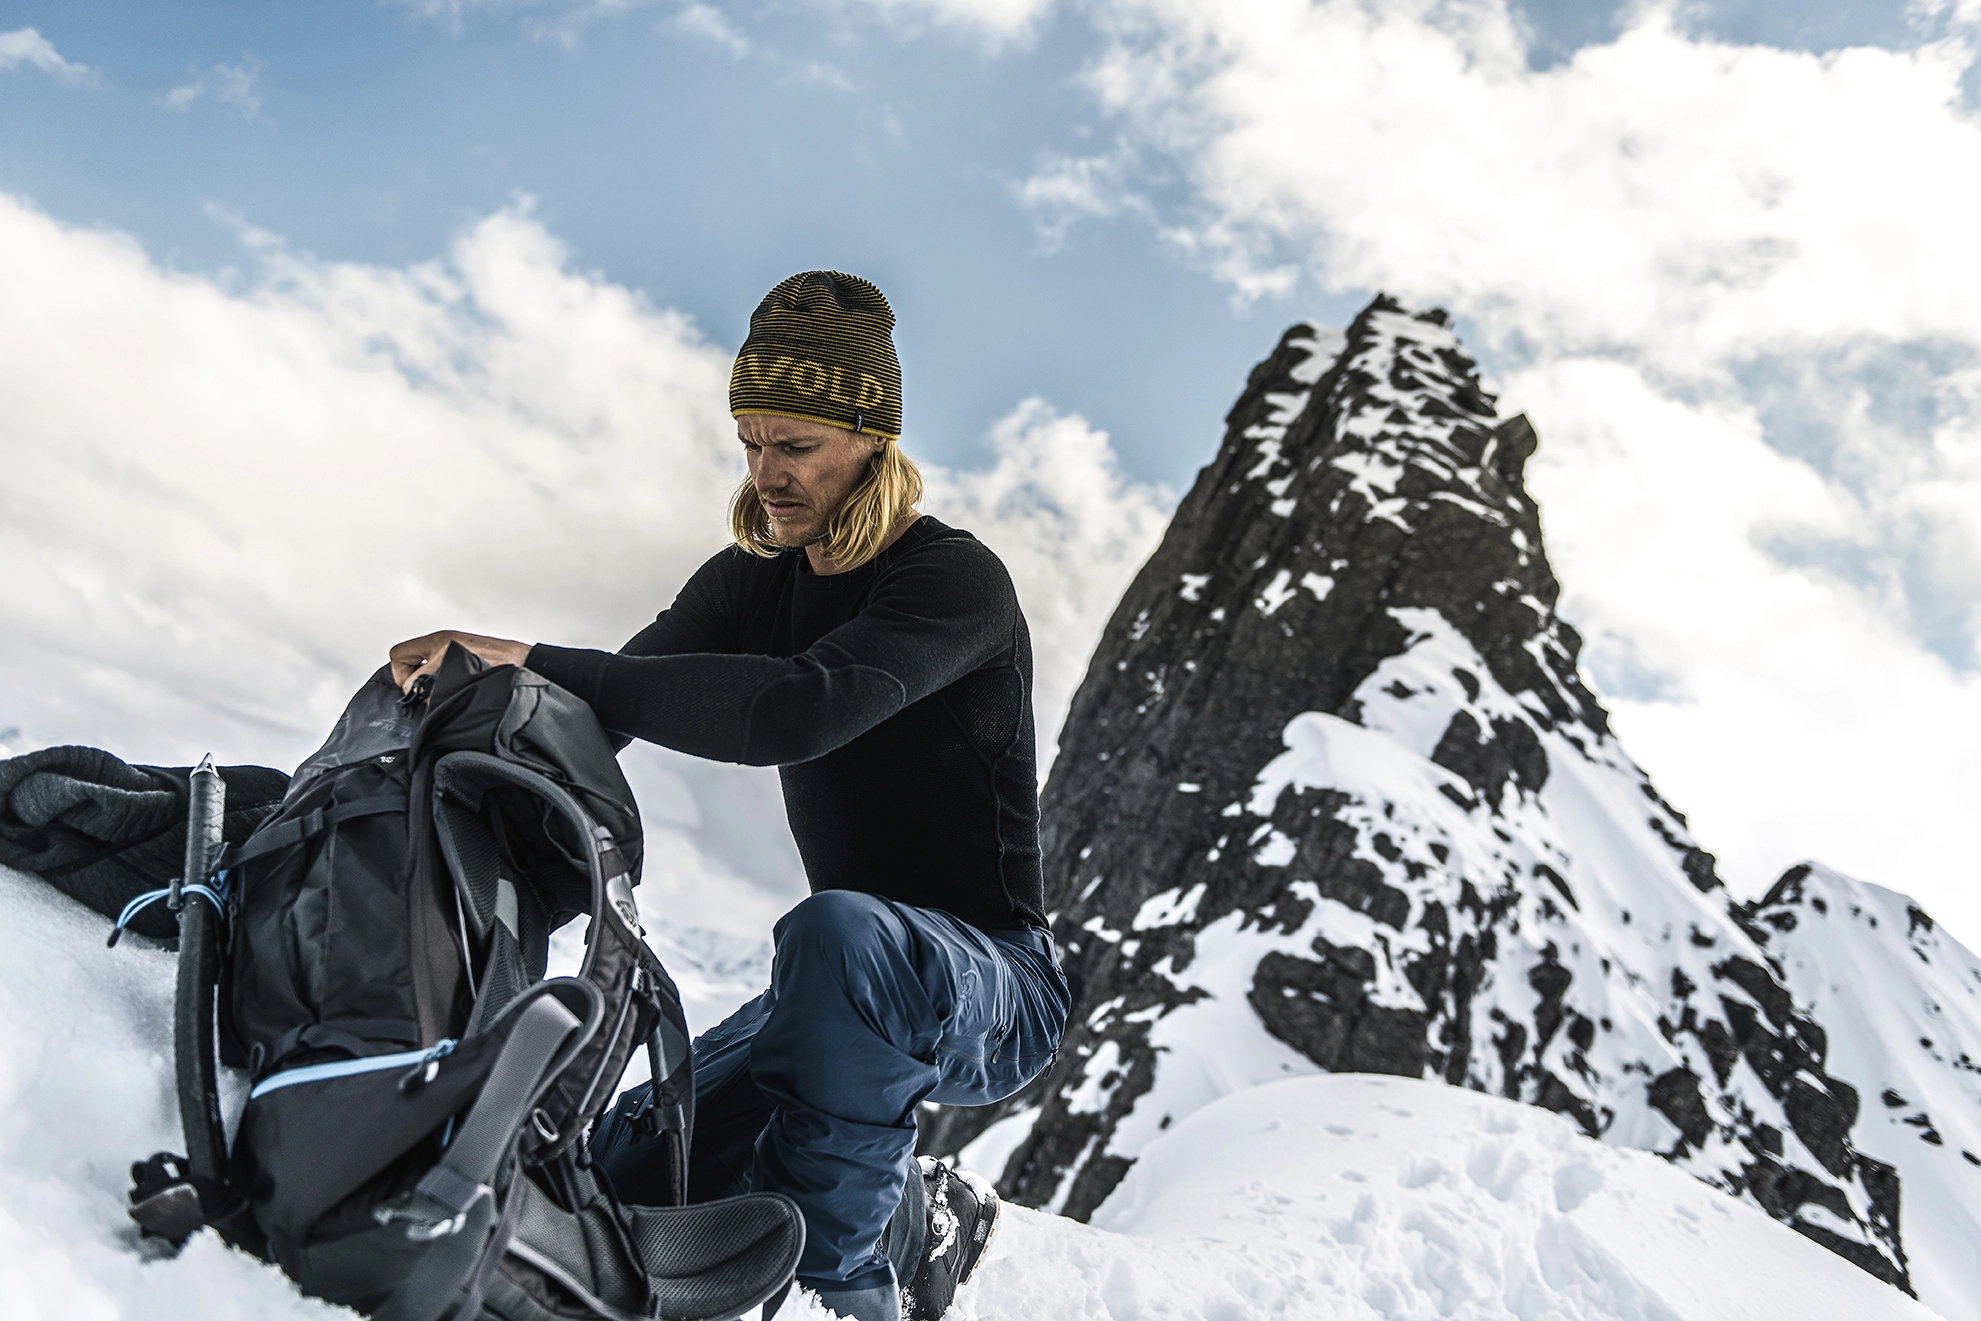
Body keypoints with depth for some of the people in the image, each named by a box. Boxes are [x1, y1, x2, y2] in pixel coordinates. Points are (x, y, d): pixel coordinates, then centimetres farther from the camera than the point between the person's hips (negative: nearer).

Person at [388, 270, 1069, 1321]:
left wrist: (542, 664, -39)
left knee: (836, 928, -40)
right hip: (855, 985, 7)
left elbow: (794, 709, -38)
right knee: (624, 1179, 1)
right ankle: (916, 1221, 17)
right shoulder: (753, 579, 5)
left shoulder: (957, 581, -20)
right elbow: (610, 709, -5)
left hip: (995, 994, -7)